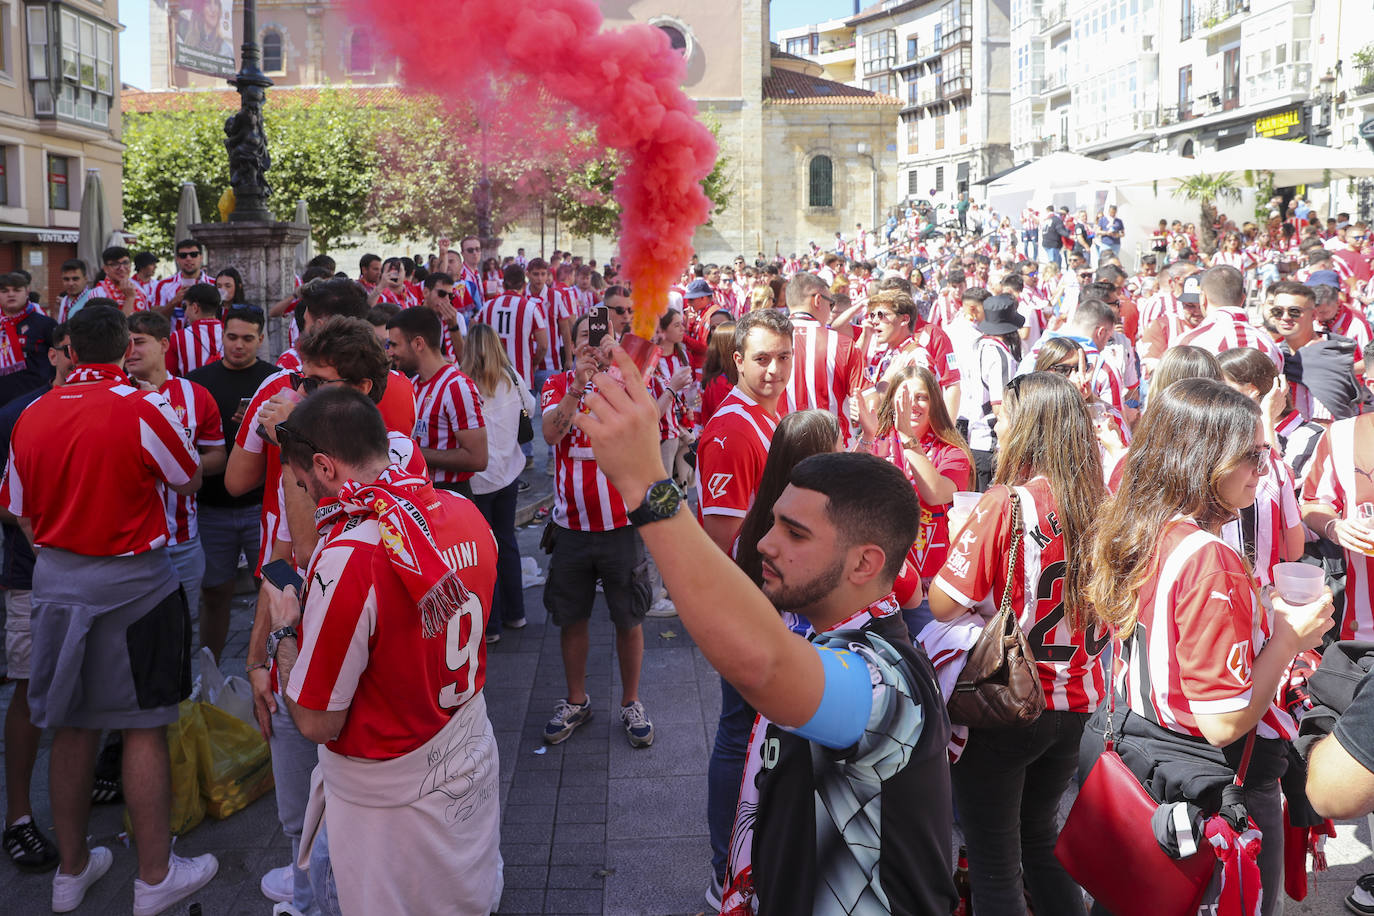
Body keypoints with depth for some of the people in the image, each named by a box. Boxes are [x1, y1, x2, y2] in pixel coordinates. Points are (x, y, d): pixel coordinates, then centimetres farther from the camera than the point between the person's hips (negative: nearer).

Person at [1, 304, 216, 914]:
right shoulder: (144, 411, -16)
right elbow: (189, 482, 0)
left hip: (54, 582, 5)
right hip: (130, 583, -5)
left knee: (72, 728, 15)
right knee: (144, 728, 5)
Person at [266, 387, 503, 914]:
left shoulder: (348, 560, -30)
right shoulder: (466, 515, -7)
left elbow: (317, 722, -22)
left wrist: (284, 631, -5)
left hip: (390, 798, -6)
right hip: (473, 763, 6)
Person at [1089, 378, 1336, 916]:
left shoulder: (1139, 533, -2)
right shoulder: (1206, 559, -28)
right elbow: (1224, 722, -27)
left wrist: (1267, 613, 9)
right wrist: (1289, 637, -15)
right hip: (1211, 785, -8)